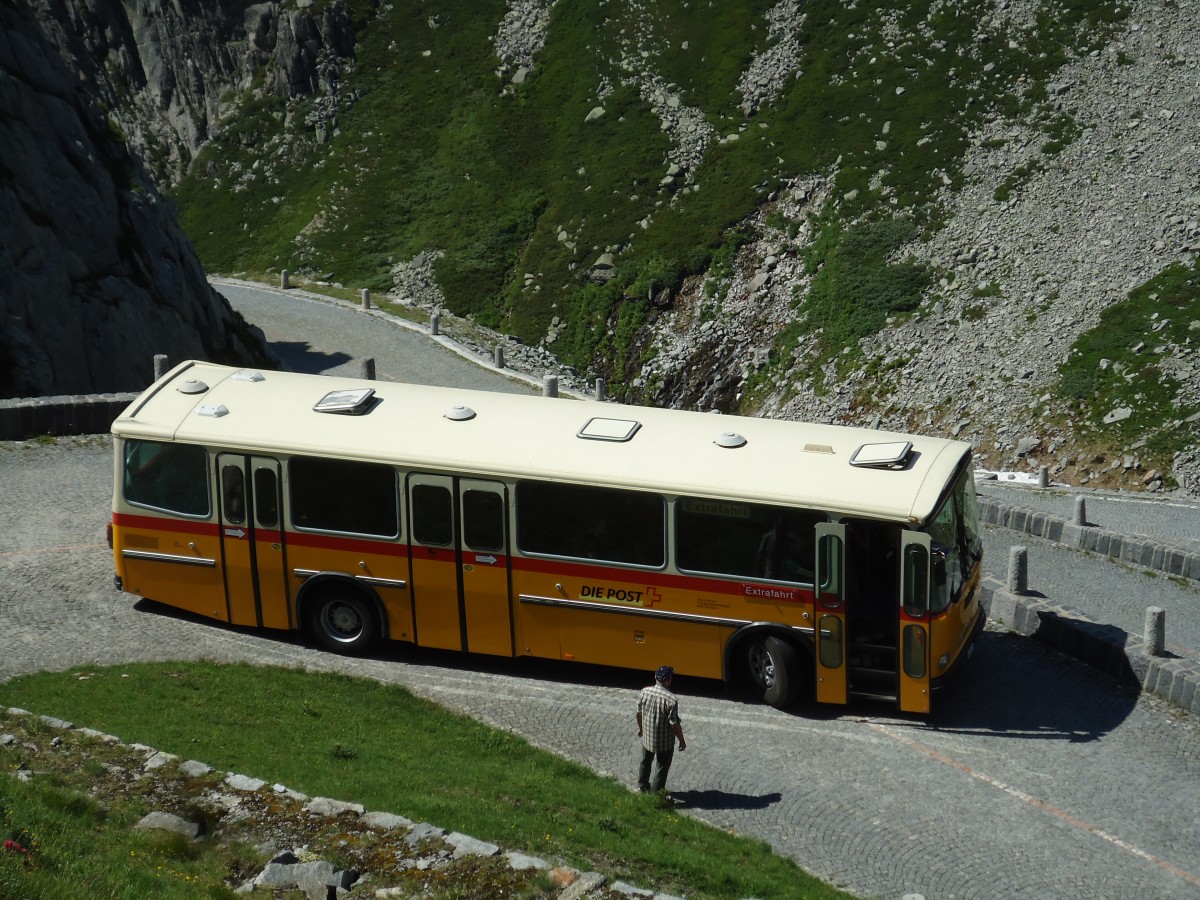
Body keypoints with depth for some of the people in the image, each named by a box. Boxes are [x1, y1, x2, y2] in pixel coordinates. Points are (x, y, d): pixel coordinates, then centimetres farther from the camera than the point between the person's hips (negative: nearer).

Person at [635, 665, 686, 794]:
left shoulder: (644, 692, -13)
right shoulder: (671, 700, -28)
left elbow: (638, 713, 1)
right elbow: (674, 724, -21)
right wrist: (682, 741, -6)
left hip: (647, 737, 5)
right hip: (664, 742, -5)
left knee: (645, 762, 28)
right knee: (661, 769, 15)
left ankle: (642, 786, 48)